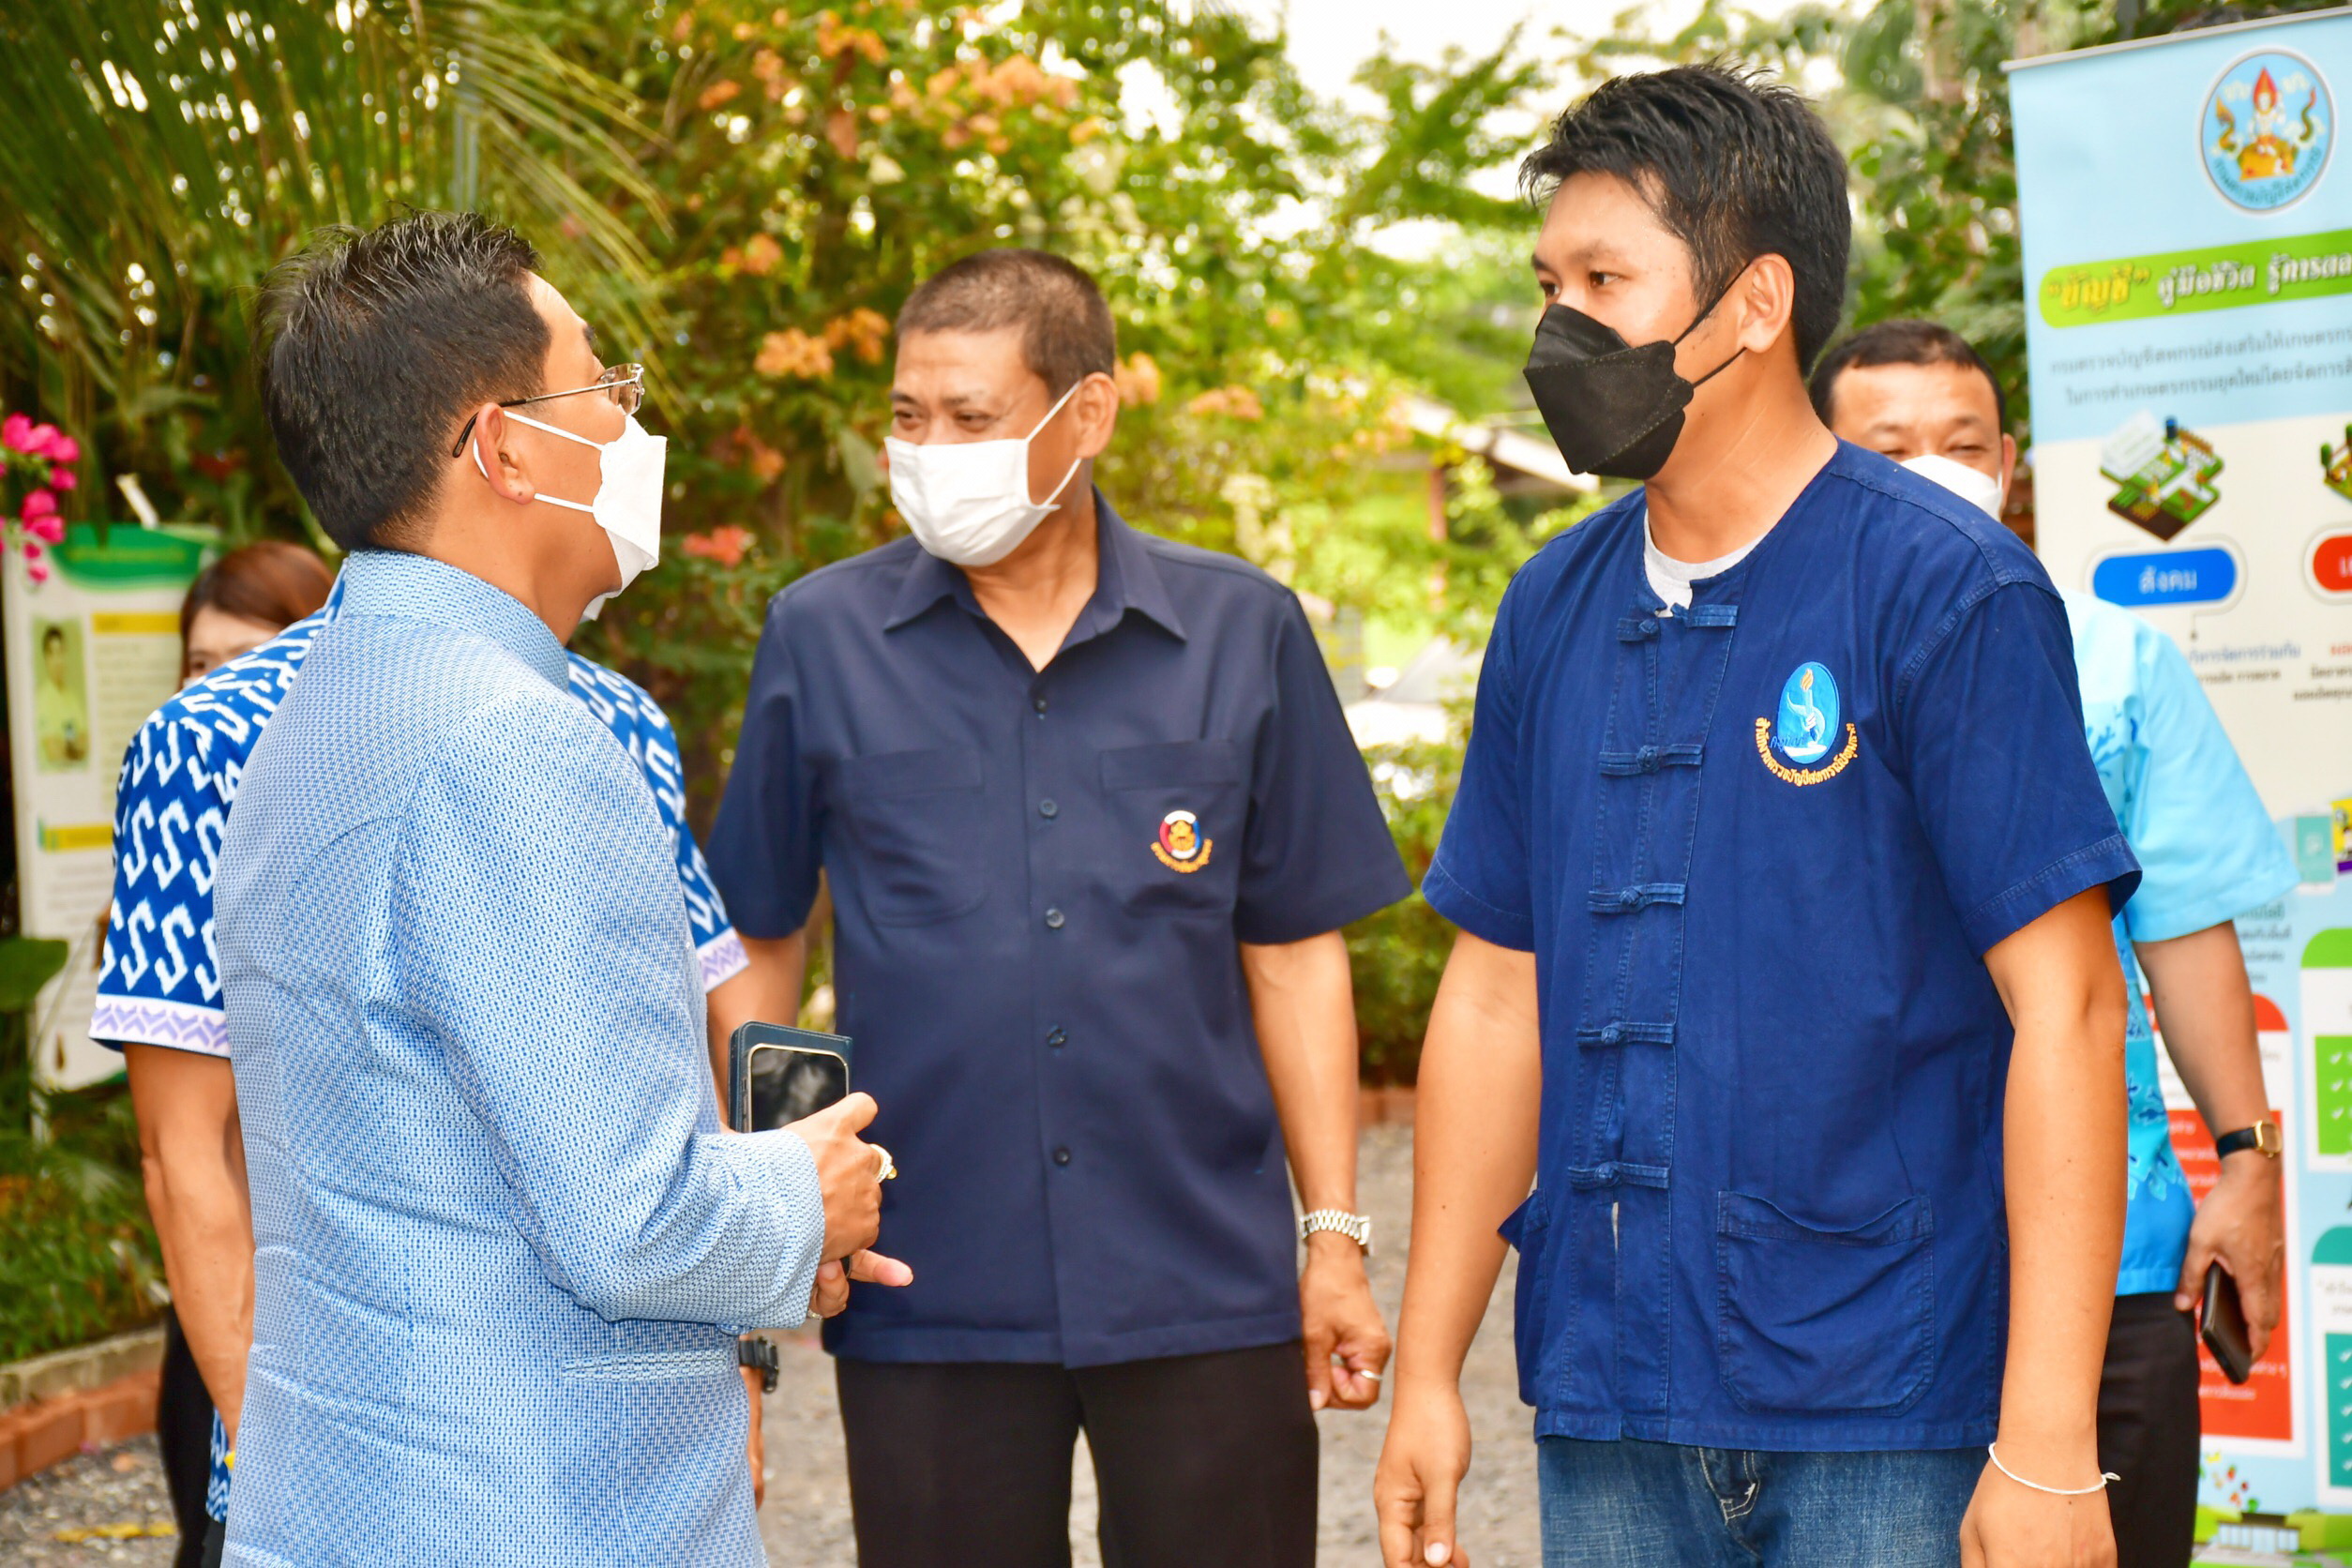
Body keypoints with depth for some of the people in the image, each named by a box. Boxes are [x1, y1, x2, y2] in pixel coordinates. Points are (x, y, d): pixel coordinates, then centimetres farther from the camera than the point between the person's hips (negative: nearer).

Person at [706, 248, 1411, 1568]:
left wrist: (1337, 1236, 3)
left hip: (1204, 1294, 0)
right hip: (925, 1302, 0)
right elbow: (764, 948, 9)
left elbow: (1292, 953, 7)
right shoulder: (821, 639, 1)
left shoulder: (1243, 634, 2)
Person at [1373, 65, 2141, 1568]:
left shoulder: (1946, 586, -8)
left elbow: (2063, 1010, -12)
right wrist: (1429, 1372, 9)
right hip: (1608, 1417, 5)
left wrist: (2048, 1446, -17)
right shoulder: (1553, 611, 8)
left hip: (1888, 1424, -5)